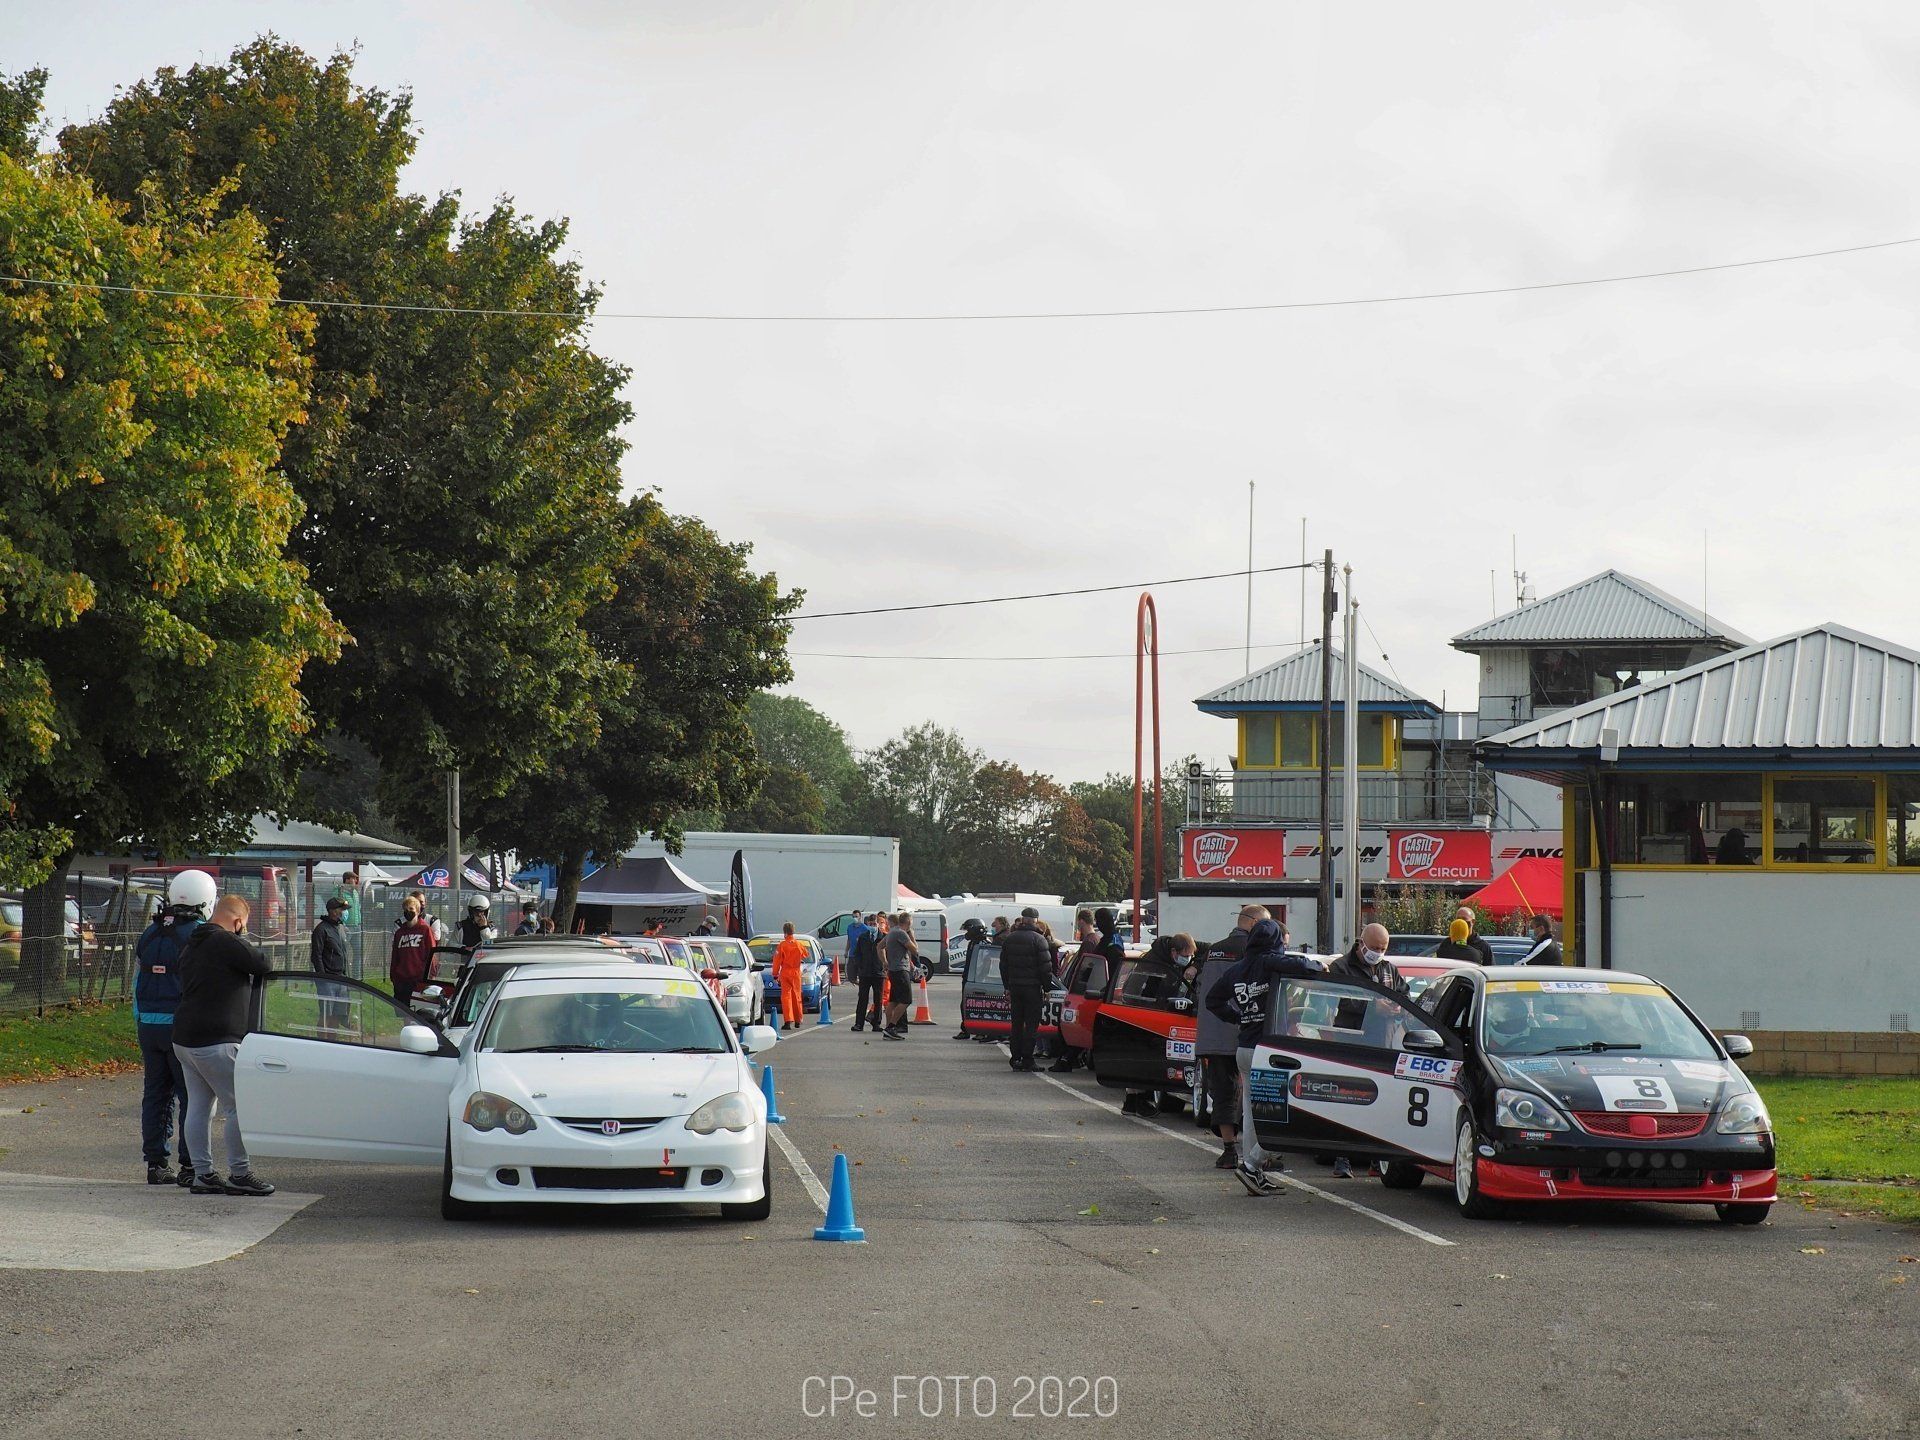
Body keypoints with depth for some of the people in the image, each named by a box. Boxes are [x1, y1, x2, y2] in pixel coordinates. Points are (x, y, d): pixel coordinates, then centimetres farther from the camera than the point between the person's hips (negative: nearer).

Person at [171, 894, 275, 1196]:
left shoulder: (191, 947, 17)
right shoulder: (227, 943, -13)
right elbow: (264, 967, -11)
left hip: (184, 1040, 10)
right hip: (215, 1042, -10)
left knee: (198, 1107, 11)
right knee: (240, 1106, -4)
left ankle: (202, 1174, 13)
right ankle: (239, 1174, -2)